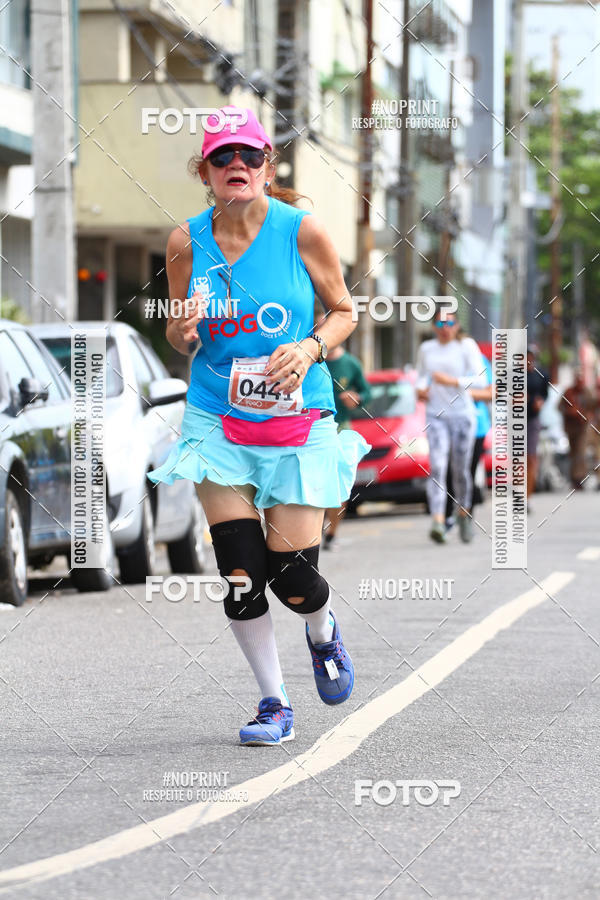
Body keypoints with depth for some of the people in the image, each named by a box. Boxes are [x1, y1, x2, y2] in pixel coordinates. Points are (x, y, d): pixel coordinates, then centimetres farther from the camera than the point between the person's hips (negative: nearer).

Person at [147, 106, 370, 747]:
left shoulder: (302, 231, -7)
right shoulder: (187, 243, -2)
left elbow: (344, 311, 4)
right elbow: (179, 337, 9)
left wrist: (310, 347, -15)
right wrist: (184, 331, -14)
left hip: (297, 419, -1)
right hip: (218, 420, 1)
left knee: (293, 576, -5)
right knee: (240, 575, -7)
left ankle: (323, 631, 33)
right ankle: (274, 705, 12)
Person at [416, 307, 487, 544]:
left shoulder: (466, 346, -3)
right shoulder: (426, 349, 8)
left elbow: (480, 379, -9)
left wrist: (452, 381, -21)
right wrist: (420, 388, 0)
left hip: (462, 414, -1)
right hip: (436, 415, 1)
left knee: (461, 469, 5)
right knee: (437, 466, -16)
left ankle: (464, 513, 31)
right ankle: (437, 521, -27)